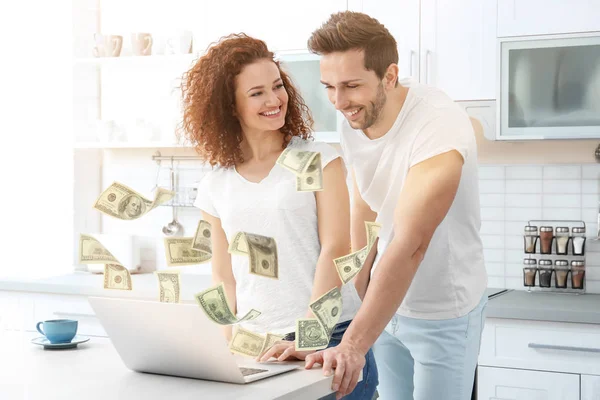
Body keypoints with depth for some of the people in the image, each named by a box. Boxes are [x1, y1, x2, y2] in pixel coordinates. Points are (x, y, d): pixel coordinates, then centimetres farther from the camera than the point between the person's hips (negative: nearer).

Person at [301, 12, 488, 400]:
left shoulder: (440, 127, -29)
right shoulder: (353, 121, -7)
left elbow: (410, 246, -36)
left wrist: (353, 346, -41)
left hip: (444, 313, -6)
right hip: (386, 302, 6)